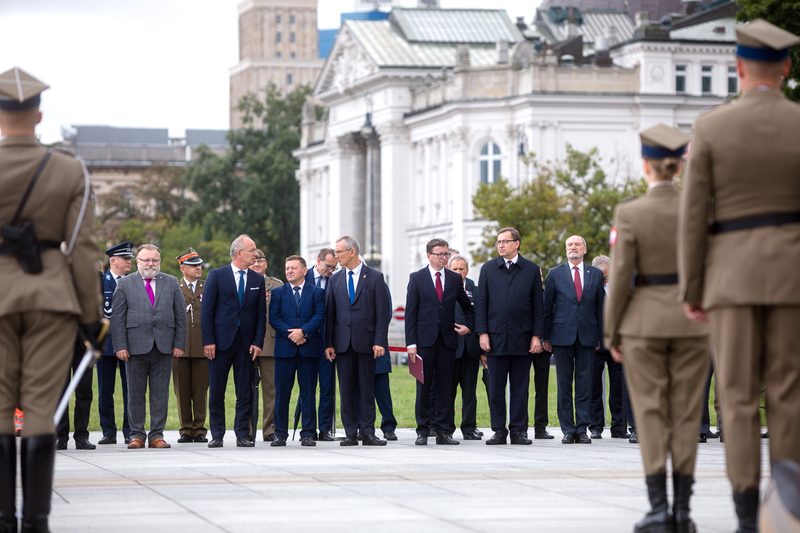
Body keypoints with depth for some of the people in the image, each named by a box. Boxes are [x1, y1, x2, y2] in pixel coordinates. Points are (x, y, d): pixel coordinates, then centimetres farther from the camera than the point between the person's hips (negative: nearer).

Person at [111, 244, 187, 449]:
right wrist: (120, 346, -6)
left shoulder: (171, 283, 12)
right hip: (136, 346, -1)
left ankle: (157, 435, 8)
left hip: (164, 347, 2)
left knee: (161, 394, 2)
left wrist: (179, 344, 2)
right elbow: (117, 317, 2)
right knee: (136, 394, 2)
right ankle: (137, 435, 10)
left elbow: (180, 315, 11)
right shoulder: (125, 284, 6)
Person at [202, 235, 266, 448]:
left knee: (245, 392, 2)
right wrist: (208, 341, -9)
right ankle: (217, 435, 10)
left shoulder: (258, 280, 10)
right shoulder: (216, 276, 1)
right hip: (221, 341, -2)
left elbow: (261, 314, 9)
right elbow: (207, 310, -2)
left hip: (246, 343, 2)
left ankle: (243, 434, 9)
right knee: (216, 392, 2)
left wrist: (258, 342, -2)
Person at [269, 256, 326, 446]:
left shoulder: (316, 292, 9)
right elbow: (273, 318, 1)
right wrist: (290, 334, -12)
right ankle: (280, 434, 6)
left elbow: (320, 316, -2)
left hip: (309, 349, -1)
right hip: (284, 349, 1)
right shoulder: (278, 292, 11)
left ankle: (308, 434, 5)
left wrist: (303, 331, -15)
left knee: (308, 393, 1)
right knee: (282, 393, 0)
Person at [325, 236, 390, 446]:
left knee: (367, 389, 0)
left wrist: (379, 341, -10)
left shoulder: (375, 277, 1)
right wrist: (328, 343, 2)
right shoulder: (335, 279, 11)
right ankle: (350, 433, 6)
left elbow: (382, 312, -2)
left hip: (366, 342, -3)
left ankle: (368, 433, 3)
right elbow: (330, 313, 9)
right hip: (342, 342, 3)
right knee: (346, 390, 3)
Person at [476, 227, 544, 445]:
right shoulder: (488, 269, 7)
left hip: (522, 338, -1)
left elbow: (538, 305, 6)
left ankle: (518, 430, 8)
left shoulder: (532, 270, 6)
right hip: (496, 337, 1)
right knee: (496, 387, 2)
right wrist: (482, 333, -3)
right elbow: (481, 303, 6)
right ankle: (499, 431, 8)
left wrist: (537, 335, -1)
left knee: (520, 387, 2)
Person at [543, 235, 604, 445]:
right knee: (564, 385, 0)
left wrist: (599, 336, 6)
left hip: (587, 336, 1)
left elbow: (600, 307, 11)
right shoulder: (555, 274, 6)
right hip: (562, 336, -1)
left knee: (585, 384, 0)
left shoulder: (596, 274, 10)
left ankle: (582, 430, 4)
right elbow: (547, 307, 6)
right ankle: (568, 430, 5)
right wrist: (546, 337, 2)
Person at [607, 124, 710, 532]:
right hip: (691, 319, 2)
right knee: (686, 416, 5)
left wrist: (611, 333, 1)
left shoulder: (629, 214, -8)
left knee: (651, 417, 2)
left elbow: (621, 279, -7)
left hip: (644, 322, -2)